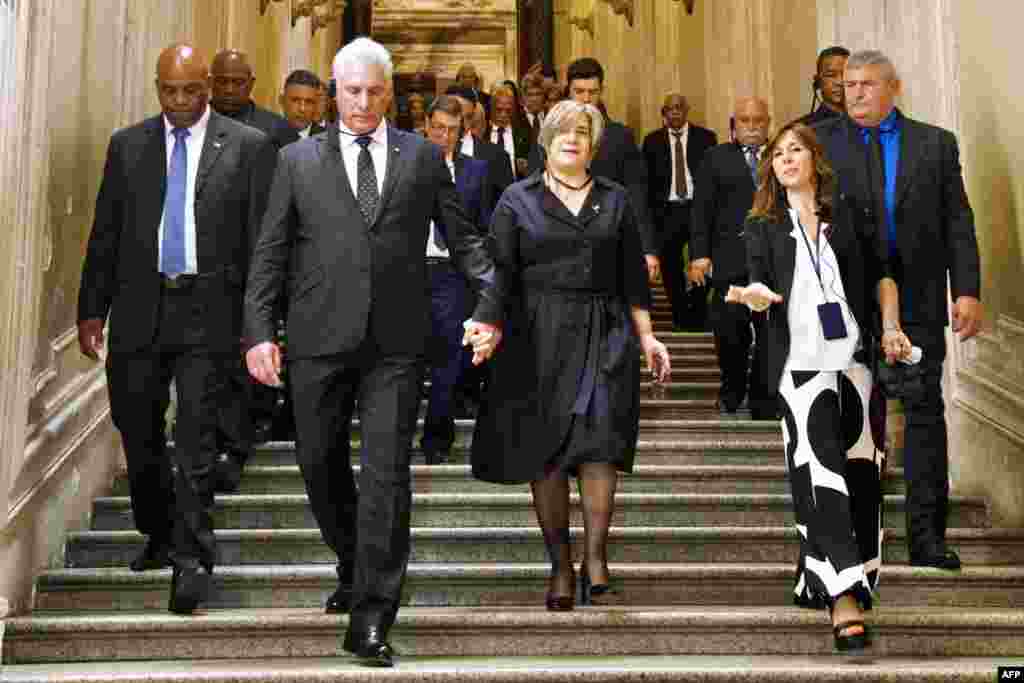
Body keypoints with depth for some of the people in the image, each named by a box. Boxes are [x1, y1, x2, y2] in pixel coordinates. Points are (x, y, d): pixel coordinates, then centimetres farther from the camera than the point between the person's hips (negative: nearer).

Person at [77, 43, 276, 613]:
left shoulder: (249, 147, 0)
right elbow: (105, 234, 10)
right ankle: (159, 538, 33)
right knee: (139, 434, 13)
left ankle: (193, 559, 3)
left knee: (196, 439, -5)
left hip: (209, 310, -3)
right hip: (140, 309, 4)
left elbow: (262, 238, -1)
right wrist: (92, 310, 5)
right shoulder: (127, 145, 9)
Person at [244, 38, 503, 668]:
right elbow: (270, 253, 6)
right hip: (319, 341, 2)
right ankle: (354, 570, 38)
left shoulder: (424, 157, 9)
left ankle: (371, 622, 1)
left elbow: (463, 239, 8)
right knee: (321, 468, 12)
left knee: (386, 477, -5)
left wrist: (491, 305, -5)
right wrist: (259, 331, -3)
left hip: (396, 345, -1)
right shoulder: (298, 160, 9)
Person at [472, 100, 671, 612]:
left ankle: (594, 555, -7)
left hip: (604, 335, 1)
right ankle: (560, 565, 8)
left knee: (599, 440, -14)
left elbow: (633, 277, 14)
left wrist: (646, 338, 7)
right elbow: (498, 273, 5)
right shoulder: (517, 200, 10)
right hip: (539, 337, 0)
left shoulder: (615, 200, 15)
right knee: (545, 454, 0)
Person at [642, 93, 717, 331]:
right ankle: (681, 315, 21)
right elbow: (647, 180, 6)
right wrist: (650, 212, 0)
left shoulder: (705, 138, 3)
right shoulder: (653, 141, 6)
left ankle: (698, 315, 16)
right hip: (667, 211, 1)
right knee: (670, 266, 6)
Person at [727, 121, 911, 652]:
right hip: (801, 363, -2)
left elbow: (881, 274, 16)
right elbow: (759, 281, -2)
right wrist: (757, 295, -25)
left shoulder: (847, 214, 12)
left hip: (854, 359, 3)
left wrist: (890, 327, 3)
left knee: (860, 471, 4)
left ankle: (819, 581, 19)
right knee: (820, 472, -12)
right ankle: (843, 600, -15)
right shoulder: (762, 226, 10)